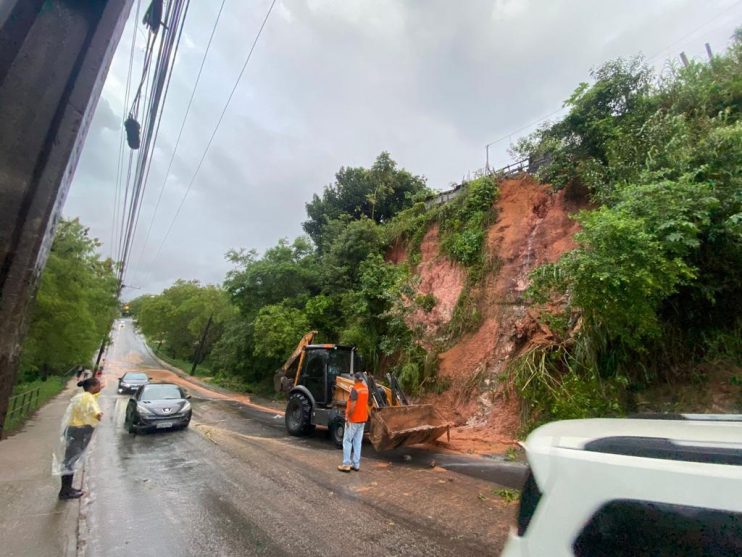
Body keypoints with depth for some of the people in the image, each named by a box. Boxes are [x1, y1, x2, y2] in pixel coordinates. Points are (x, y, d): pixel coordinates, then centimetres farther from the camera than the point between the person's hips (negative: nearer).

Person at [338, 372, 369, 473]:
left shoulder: (355, 389, -19)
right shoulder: (365, 388, 5)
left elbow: (352, 405, -24)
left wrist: (347, 417, -16)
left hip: (353, 419, -7)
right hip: (362, 419, 7)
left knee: (347, 442, 3)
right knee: (358, 442, 12)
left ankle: (346, 465, 6)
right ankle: (356, 464, 16)